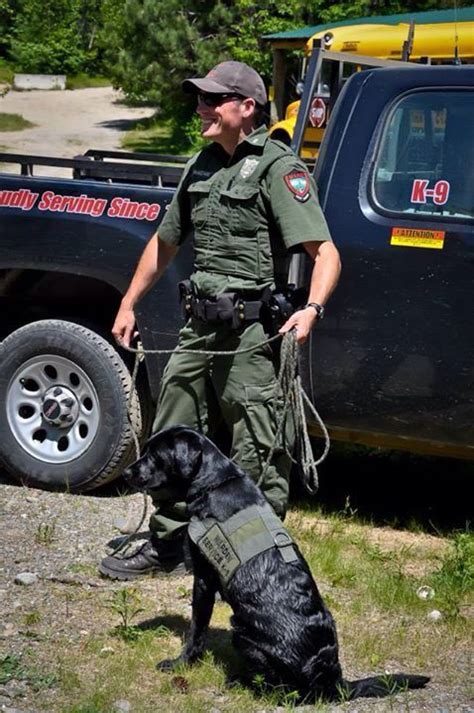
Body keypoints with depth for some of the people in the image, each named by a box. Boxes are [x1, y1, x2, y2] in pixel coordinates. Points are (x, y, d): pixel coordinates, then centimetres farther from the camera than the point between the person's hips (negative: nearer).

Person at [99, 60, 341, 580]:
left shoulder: (277, 167, -9)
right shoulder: (202, 165, 16)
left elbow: (325, 252, -16)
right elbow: (164, 242, 27)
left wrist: (312, 309, -32)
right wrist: (128, 305, 25)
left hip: (251, 332, -8)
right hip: (199, 327, 8)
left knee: (256, 453, -3)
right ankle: (168, 544, 27)